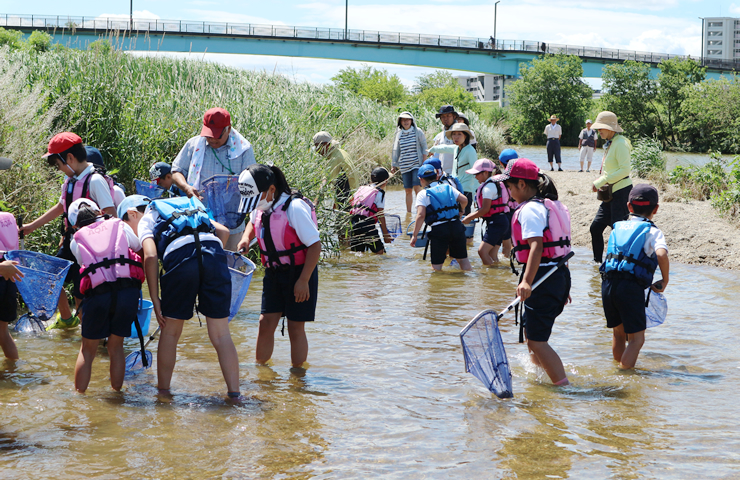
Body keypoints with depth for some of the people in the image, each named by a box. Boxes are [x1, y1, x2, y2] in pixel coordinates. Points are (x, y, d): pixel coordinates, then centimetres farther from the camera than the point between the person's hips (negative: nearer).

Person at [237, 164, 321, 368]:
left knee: (295, 327, -1)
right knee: (266, 322, 1)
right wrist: (246, 238, 4)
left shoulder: (295, 208, -23)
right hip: (274, 273, 6)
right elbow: (253, 222, 26)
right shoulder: (262, 206, 0)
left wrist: (303, 281, -22)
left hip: (299, 273, -6)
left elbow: (315, 246, -21)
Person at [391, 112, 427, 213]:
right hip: (404, 166, 3)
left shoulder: (417, 132, 1)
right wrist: (394, 165, 15)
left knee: (417, 187, -15)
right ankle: (408, 212, 10)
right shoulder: (399, 134, 11)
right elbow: (396, 150, 18)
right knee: (408, 190, 4)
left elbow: (424, 146, 4)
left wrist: (424, 161, -2)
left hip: (417, 165, -3)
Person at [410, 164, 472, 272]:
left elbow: (421, 215, -10)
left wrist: (414, 236, -8)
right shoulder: (447, 187, 13)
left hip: (439, 230, -4)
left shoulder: (423, 194, 1)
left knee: (436, 265, 6)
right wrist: (458, 211, 26)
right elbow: (464, 200, 6)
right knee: (462, 259, 17)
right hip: (456, 226, 4)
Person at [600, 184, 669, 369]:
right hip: (631, 287, -5)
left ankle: (618, 367, 35)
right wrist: (664, 281, -5)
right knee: (636, 338, 2)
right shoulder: (652, 232, 2)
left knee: (618, 333, 22)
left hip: (607, 284, 6)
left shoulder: (617, 228, 19)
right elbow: (661, 254, -16)